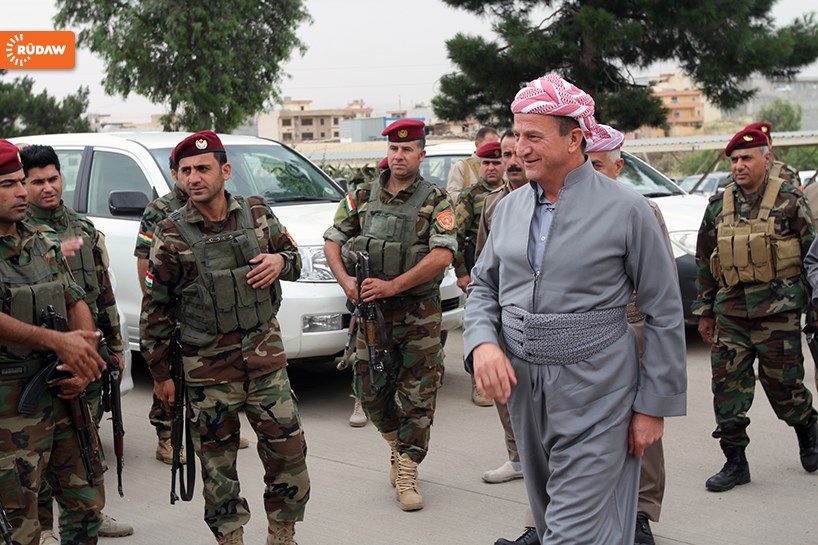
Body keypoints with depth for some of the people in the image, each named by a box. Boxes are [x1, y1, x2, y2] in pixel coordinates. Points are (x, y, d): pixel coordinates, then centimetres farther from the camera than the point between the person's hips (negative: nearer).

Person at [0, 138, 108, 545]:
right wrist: (57, 342, -31)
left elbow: (77, 303, 12)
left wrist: (86, 360, -4)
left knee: (86, 502, 14)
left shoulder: (44, 241, 11)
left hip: (66, 392, 7)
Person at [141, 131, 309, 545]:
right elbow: (155, 309, -1)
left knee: (288, 450, 5)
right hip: (208, 368, -2)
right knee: (217, 463, 6)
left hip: (265, 357, 3)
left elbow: (294, 258, 15)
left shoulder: (257, 214, 1)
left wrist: (280, 261, -10)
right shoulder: (171, 235, -7)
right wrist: (160, 374, 1)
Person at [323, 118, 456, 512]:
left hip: (419, 313, -3)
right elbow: (332, 241, 11)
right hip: (370, 310, 3)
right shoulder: (363, 197, 7)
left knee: (418, 395, -3)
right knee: (371, 392, 7)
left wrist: (393, 285, -19)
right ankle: (398, 446, 33)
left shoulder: (435, 201, -4)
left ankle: (406, 474, 6)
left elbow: (442, 256, -15)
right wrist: (346, 281, -7)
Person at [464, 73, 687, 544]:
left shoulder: (626, 210, -9)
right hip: (523, 390, 6)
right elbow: (483, 286, 15)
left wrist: (654, 405, -7)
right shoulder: (510, 208, 7)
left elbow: (665, 313, -6)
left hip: (595, 399, -6)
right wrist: (482, 342, -6)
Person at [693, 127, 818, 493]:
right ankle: (735, 462, 9)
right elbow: (704, 263, 15)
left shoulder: (788, 201, -1)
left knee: (782, 381, 2)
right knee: (728, 384, 0)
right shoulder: (718, 206, 10)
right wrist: (704, 311, 15)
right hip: (730, 312, 4)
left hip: (778, 311, -4)